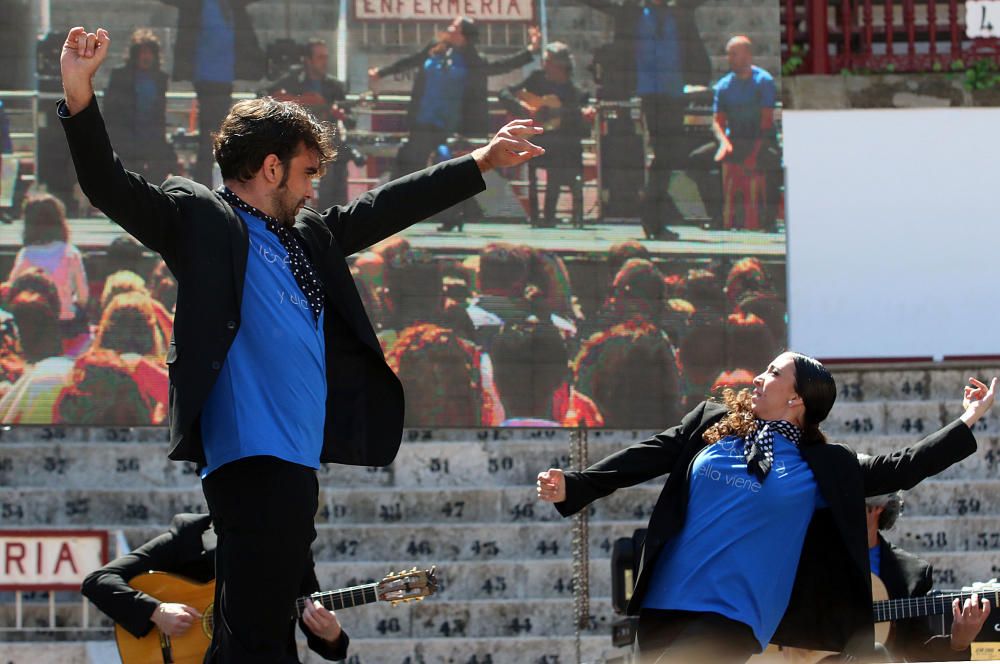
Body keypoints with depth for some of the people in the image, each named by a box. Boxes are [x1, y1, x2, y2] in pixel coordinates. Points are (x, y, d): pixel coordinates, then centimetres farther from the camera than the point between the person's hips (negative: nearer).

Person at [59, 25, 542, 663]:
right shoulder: (201, 217, 1)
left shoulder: (309, 233, 23)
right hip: (252, 461, -9)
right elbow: (112, 187, -8)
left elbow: (384, 209, 32)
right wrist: (79, 96, -23)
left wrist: (481, 163, 36)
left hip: (301, 463, 9)